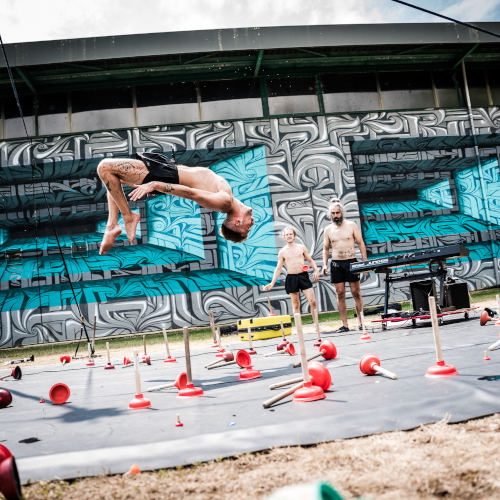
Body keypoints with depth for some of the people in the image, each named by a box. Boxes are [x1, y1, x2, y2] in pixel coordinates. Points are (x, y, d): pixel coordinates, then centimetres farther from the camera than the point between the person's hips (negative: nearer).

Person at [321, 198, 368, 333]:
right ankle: (345, 325, 6)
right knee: (340, 294, 1)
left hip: (351, 262, -2)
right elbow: (326, 249, 13)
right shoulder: (328, 229, 8)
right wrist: (325, 265, 2)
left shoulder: (351, 225, 1)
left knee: (356, 293, -1)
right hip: (336, 264, 2)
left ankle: (361, 322, 6)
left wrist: (365, 261, -4)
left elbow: (360, 243, 2)